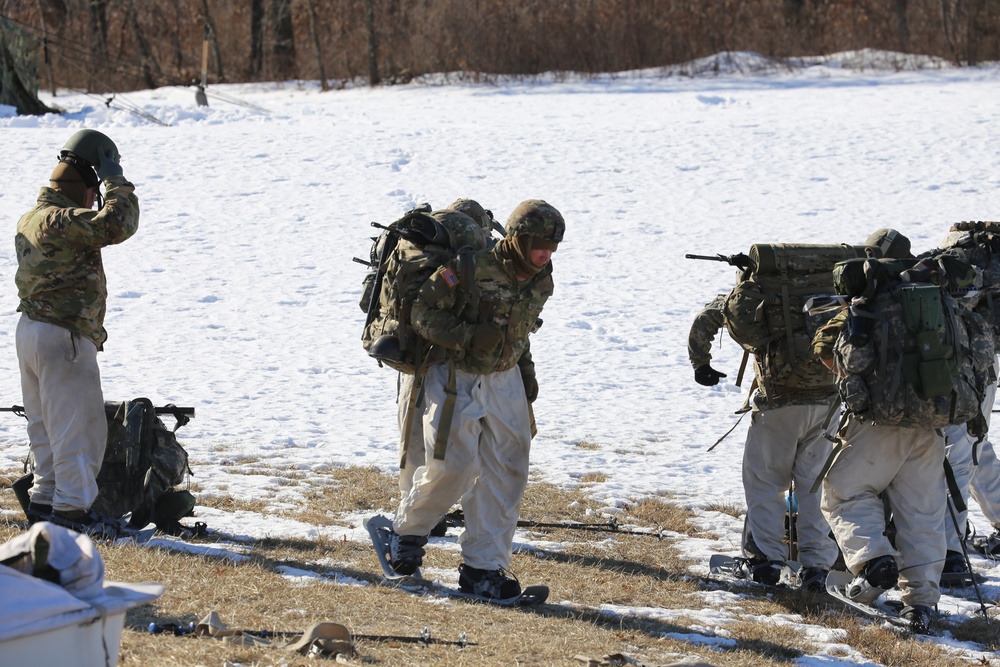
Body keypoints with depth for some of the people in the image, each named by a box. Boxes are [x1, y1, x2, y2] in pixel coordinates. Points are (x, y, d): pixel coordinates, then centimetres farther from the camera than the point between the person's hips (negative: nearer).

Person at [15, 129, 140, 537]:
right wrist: (116, 181, -16)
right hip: (64, 338, -10)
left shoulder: (30, 220, 12)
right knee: (78, 426, -3)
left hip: (30, 330, 10)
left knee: (45, 425, 17)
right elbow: (115, 225, -30)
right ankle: (71, 508, -1)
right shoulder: (63, 221, -19)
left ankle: (44, 501, 23)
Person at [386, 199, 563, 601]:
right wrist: (468, 338, -27)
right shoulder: (473, 269, -21)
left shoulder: (540, 282, 1)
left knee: (506, 474, 0)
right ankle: (408, 530, 22)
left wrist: (526, 371, 10)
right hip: (457, 379, -6)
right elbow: (424, 313, -18)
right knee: (452, 468, -9)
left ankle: (483, 568, 8)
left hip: (505, 382, 6)